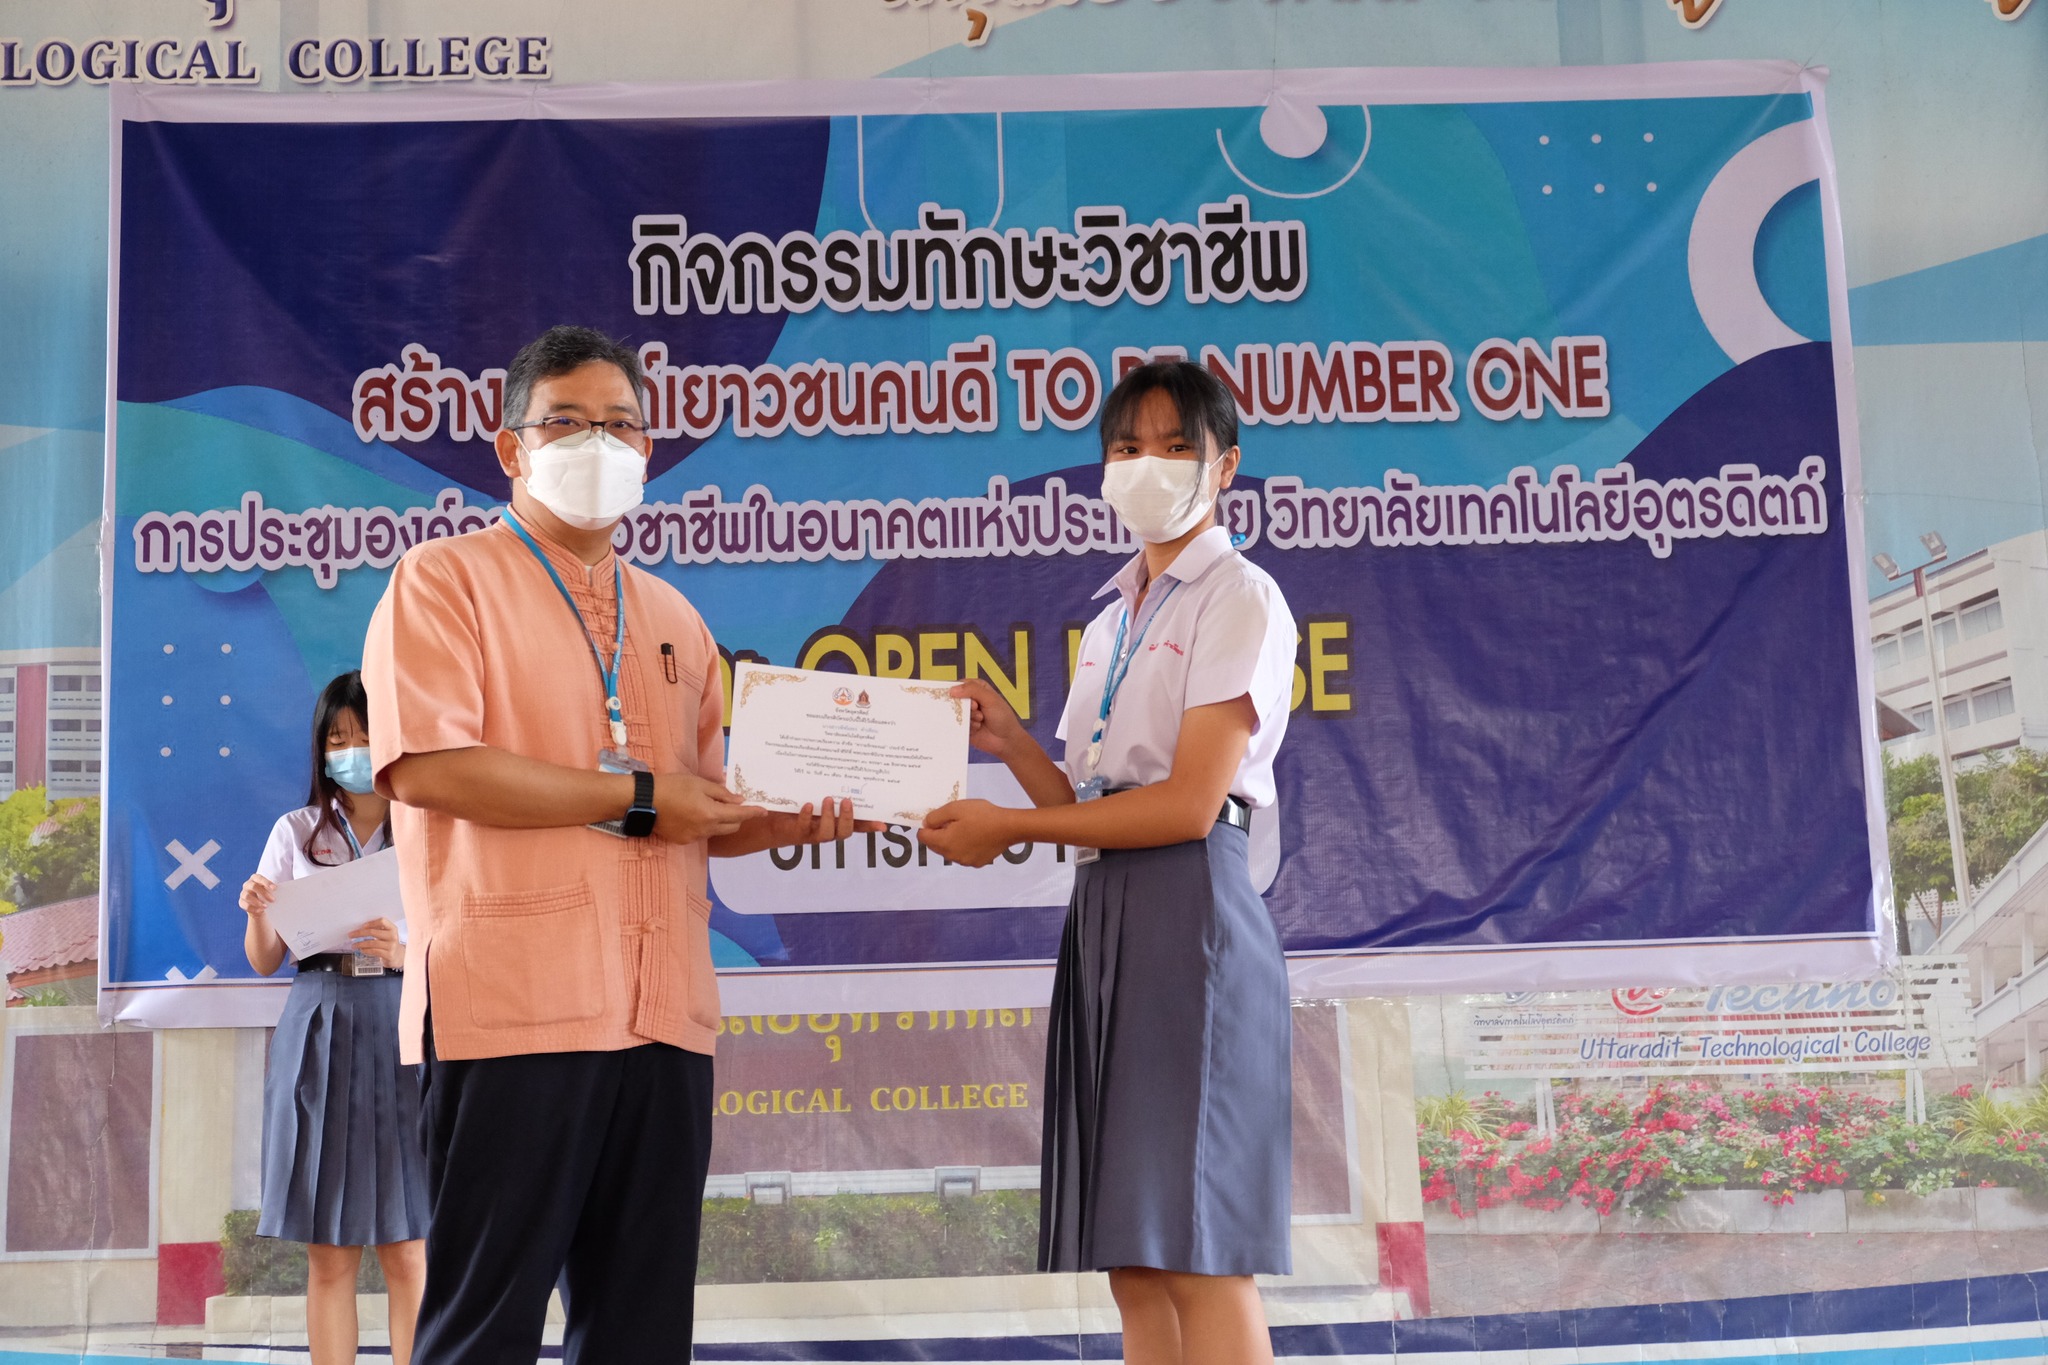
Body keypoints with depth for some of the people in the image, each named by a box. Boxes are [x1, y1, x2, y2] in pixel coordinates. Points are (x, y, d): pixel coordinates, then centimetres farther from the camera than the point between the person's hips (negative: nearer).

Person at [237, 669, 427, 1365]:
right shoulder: (297, 833, 9)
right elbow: (265, 961, 11)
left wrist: (402, 953, -19)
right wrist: (257, 913, -9)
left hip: (402, 1033, -1)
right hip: (318, 1036, 2)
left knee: (407, 1251, -3)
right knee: (329, 1254, 2)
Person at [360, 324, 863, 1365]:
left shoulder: (672, 618, 21)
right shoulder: (446, 579, 2)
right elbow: (426, 767, -13)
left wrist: (792, 821, 4)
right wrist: (637, 794, -10)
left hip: (663, 1013, 6)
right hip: (515, 1006, -6)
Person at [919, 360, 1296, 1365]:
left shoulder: (1240, 597, -2)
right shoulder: (1110, 621, 21)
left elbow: (1189, 802, -13)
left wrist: (1006, 827, -9)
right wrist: (1007, 743, 1)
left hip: (1188, 910, -8)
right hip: (1103, 916, 8)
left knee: (1196, 1257, -10)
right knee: (1132, 1266, 6)